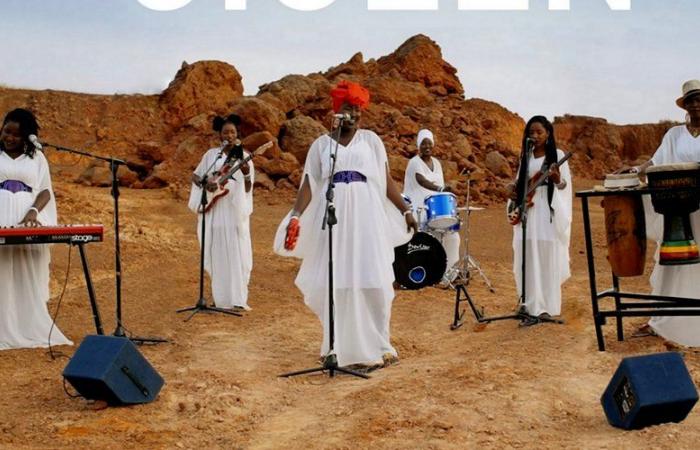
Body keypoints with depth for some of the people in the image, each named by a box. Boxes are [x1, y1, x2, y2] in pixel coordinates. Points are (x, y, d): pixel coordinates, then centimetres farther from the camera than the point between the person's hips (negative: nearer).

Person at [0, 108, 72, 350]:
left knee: (30, 282, 2)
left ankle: (33, 331, 6)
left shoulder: (37, 158, 12)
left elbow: (45, 191, 8)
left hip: (28, 224, 1)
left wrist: (33, 211, -12)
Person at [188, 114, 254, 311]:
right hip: (215, 210, 1)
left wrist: (246, 175, -19)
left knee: (237, 254, -4)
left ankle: (237, 298, 2)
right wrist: (205, 183, -11)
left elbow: (248, 189, 1)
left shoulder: (244, 157, 5)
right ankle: (221, 299, 9)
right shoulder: (211, 154, 7)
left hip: (236, 211, 0)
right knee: (219, 254, 2)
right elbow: (195, 176, 10)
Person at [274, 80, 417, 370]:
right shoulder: (321, 145, 10)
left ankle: (373, 346, 9)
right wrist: (296, 216, -12)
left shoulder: (371, 140, 11)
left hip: (366, 219, 0)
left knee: (372, 283, -2)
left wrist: (405, 211, 4)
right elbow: (309, 184, 2)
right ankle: (340, 347, 7)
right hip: (333, 221, 0)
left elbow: (386, 180, 10)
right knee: (335, 283, -2)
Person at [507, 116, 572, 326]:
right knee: (528, 259, 1)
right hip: (527, 212, 4)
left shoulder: (557, 155, 1)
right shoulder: (526, 156, 15)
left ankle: (546, 307, 0)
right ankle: (531, 306, 5)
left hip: (548, 212, -4)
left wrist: (557, 179, -25)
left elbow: (565, 184, -3)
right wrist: (513, 188, 0)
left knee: (547, 258, -4)